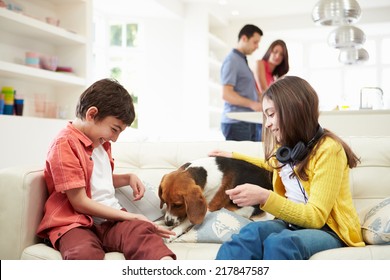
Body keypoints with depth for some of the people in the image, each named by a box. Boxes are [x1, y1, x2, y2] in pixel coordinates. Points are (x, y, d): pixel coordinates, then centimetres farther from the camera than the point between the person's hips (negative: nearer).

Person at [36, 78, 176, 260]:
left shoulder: (101, 142, 18)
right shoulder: (65, 144, -9)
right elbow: (80, 203, -13)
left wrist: (129, 178, 17)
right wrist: (129, 216, -10)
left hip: (110, 220, 6)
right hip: (76, 223, -6)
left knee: (141, 231, -28)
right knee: (85, 253, -41)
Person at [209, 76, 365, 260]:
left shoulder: (328, 149, -14)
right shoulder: (289, 148, 9)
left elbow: (316, 217, -20)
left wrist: (264, 197, -31)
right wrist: (233, 157, 29)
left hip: (329, 230, -5)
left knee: (279, 243, -39)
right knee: (253, 232, -31)